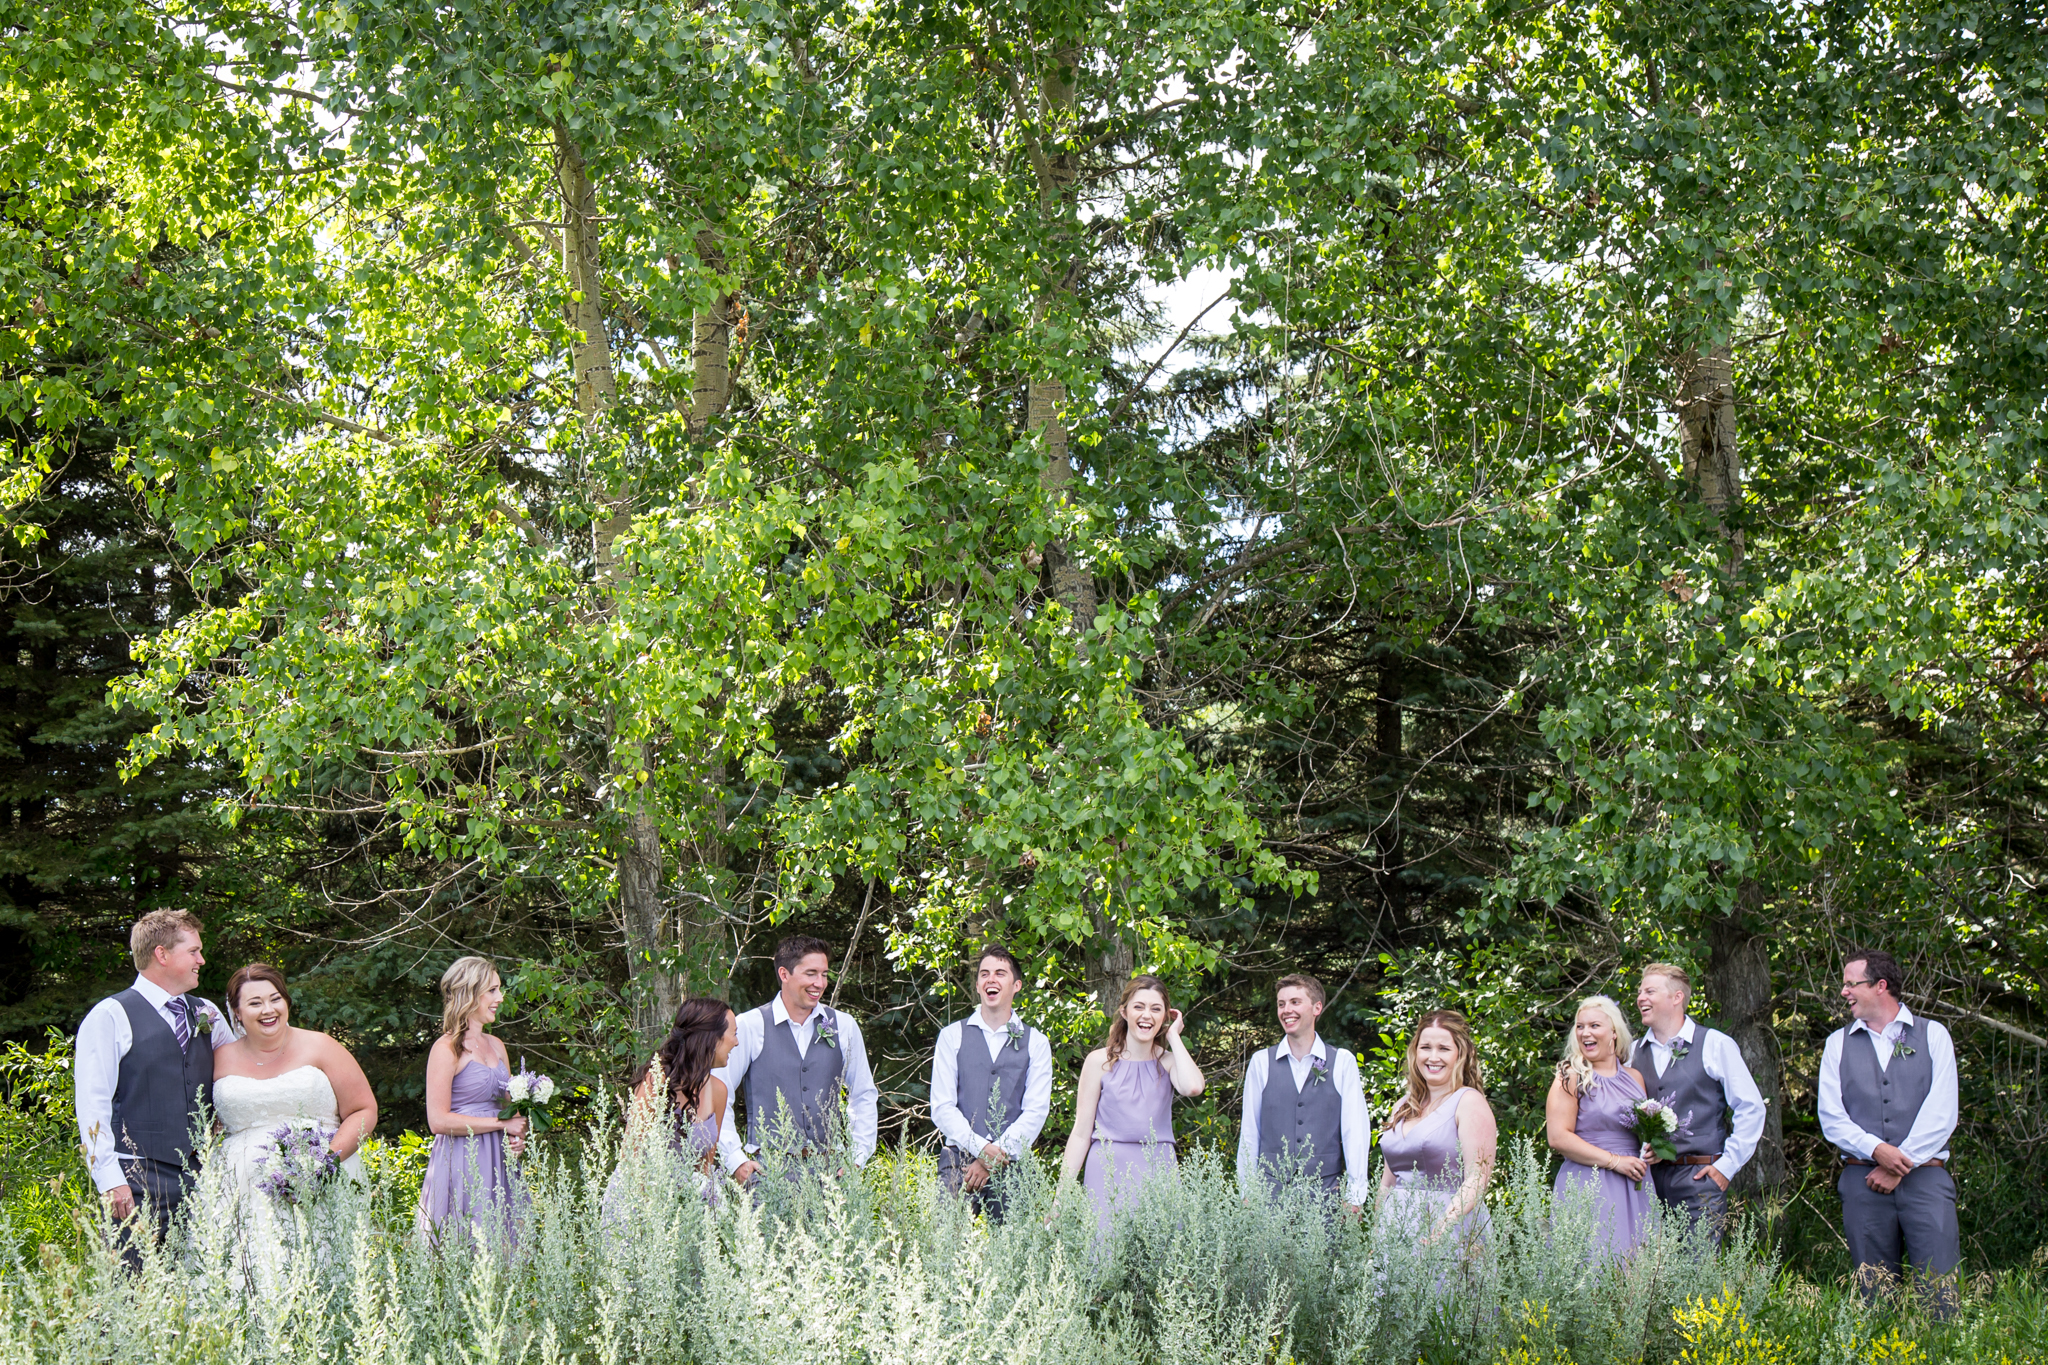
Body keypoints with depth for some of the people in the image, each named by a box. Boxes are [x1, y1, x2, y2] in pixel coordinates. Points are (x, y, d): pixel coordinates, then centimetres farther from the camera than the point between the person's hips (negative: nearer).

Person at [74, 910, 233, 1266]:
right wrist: (111, 1180, -14)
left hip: (200, 1180, 5)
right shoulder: (111, 1017, -1)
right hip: (138, 1184, -5)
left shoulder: (207, 1015, 16)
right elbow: (91, 1105, -6)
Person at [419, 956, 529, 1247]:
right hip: (462, 1165, -7)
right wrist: (502, 1124, -13)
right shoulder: (447, 1048, -8)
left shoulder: (496, 1046, 15)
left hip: (498, 1164, 7)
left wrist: (518, 1136, 3)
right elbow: (438, 1121, -16)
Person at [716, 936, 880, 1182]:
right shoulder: (750, 1026, -1)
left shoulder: (843, 1027, 10)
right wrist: (736, 1161, -5)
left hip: (827, 1169, 3)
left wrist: (857, 1159, 9)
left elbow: (864, 1097, 18)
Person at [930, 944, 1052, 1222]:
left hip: (1011, 1166, 0)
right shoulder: (952, 1036, 9)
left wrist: (995, 1157, -9)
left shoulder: (1036, 1043, 10)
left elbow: (1036, 1111, 1)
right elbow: (942, 1107, 2)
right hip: (959, 1162, 0)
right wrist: (981, 1149, -11)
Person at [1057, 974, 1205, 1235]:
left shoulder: (1169, 1062, 8)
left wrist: (1173, 1036, -3)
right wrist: (1062, 1194, -4)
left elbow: (1193, 1087, -17)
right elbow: (1081, 1135, 3)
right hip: (1108, 1171, -1)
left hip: (1158, 1172, 1)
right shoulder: (1100, 1062, 4)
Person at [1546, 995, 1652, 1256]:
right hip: (1588, 1186, -5)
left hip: (1634, 1187, 5)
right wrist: (1614, 1161, -12)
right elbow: (1558, 1138, -11)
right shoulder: (1571, 1078, -2)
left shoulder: (1634, 1077, 14)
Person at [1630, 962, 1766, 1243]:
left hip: (1699, 1178, -4)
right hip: (1648, 1177, 4)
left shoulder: (1715, 1045, 1)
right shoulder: (1635, 1052, 12)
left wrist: (1727, 1165, -5)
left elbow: (1751, 1108, 0)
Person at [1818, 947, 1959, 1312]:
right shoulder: (1838, 1043, 14)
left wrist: (1900, 1165, -8)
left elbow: (1941, 1114, -1)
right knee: (1874, 1291, 1)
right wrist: (1877, 1150, -12)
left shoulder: (1933, 1035, 8)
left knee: (1938, 1287, -10)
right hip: (1863, 1179, 2)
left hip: (1924, 1176, -2)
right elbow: (1830, 1117, 5)